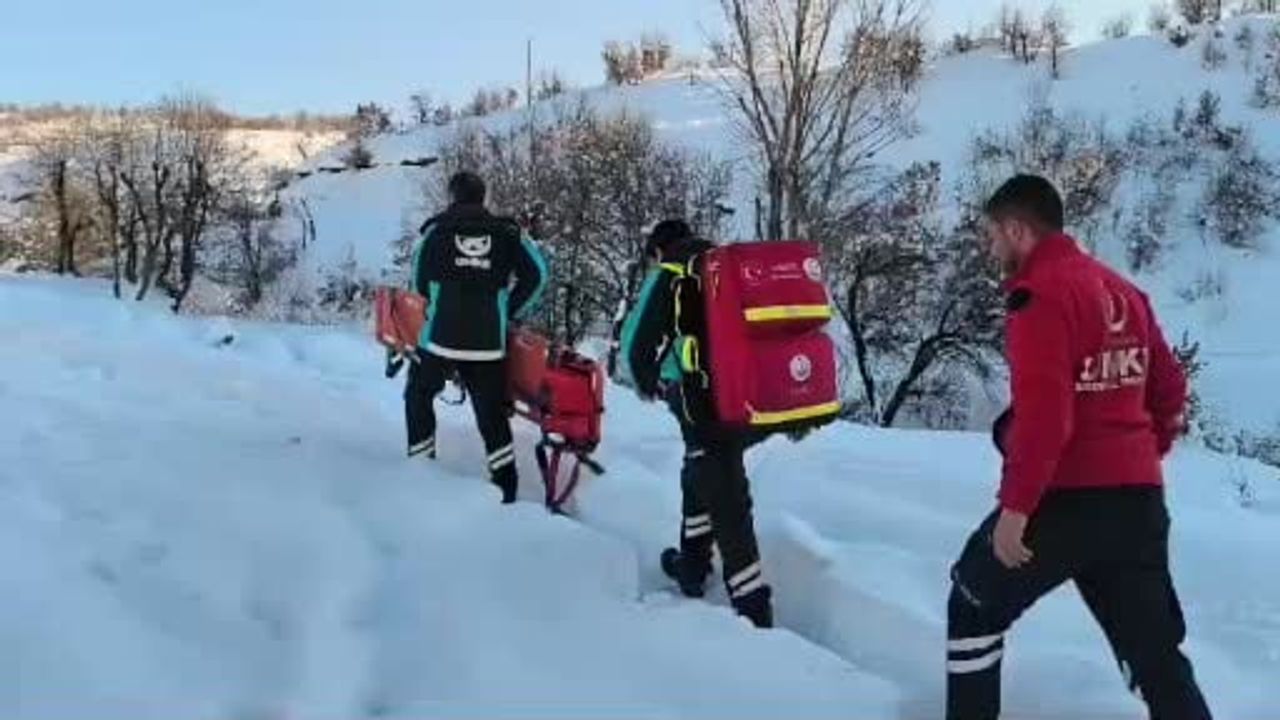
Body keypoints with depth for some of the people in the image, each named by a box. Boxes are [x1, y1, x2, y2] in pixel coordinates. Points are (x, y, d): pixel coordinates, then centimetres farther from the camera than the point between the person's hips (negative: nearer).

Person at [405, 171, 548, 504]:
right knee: (491, 412, 8)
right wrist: (509, 311, 13)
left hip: (439, 337, -1)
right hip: (488, 342, 1)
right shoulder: (506, 232, 7)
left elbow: (420, 281, 10)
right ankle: (507, 483, 4)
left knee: (419, 398, 20)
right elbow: (537, 274, 3)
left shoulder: (437, 228, 5)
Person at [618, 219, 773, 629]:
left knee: (726, 500, -2)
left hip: (705, 399, -6)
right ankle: (692, 565, 38)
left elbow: (635, 341, -4)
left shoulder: (668, 276, 4)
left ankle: (754, 612, -3)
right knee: (703, 474, 27)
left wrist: (648, 384, 15)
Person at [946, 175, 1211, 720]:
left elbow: (1043, 412, -22)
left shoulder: (1040, 293, -13)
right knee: (1156, 651, 11)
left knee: (974, 608, 14)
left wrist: (1015, 506, -19)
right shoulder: (1122, 290, 12)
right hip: (1138, 499, 7)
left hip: (1064, 499, -7)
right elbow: (1169, 392, 16)